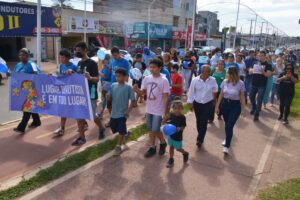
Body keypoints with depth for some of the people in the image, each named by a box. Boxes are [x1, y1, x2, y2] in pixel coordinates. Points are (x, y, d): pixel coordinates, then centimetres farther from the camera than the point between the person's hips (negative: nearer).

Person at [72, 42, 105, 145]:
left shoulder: (92, 63, -13)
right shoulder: (79, 63, 11)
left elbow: (97, 79, -18)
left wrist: (89, 78, -37)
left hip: (90, 93, -7)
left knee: (93, 115, 5)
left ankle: (101, 129, 32)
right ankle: (81, 137, 15)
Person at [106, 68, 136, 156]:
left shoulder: (128, 87, -12)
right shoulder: (113, 86, 1)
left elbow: (133, 100, -9)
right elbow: (109, 98, 2)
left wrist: (128, 111, -16)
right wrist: (107, 95, -20)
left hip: (122, 113, -5)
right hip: (113, 113, 6)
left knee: (121, 131, 1)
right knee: (114, 129, 18)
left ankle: (118, 146, 19)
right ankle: (126, 133, 45)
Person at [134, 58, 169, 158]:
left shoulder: (164, 80, -16)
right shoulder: (147, 78, -1)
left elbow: (166, 98, -14)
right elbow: (144, 92, 9)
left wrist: (165, 113, -15)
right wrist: (137, 90, -15)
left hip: (158, 110, -5)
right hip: (149, 109, 5)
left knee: (155, 130, -1)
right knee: (150, 129, 14)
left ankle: (163, 143, 28)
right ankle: (152, 147, 29)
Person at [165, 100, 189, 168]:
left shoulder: (182, 117, -19)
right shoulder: (172, 114, -6)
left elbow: (183, 127, -16)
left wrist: (180, 128, -36)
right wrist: (168, 122, -13)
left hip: (178, 136, -4)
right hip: (171, 134, 4)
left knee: (178, 149, 8)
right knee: (171, 147, 15)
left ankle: (185, 153, 39)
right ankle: (171, 159, 31)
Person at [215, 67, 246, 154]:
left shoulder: (240, 83, -12)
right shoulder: (225, 82, -4)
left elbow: (242, 97, -3)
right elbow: (221, 95, 5)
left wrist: (243, 109, 0)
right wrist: (217, 106, 7)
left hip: (235, 106, -3)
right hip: (225, 104, 4)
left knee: (229, 126, -10)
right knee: (227, 124, 14)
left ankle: (227, 146, 0)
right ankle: (227, 139, 40)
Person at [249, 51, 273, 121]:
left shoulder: (268, 65, -6)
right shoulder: (255, 63, 8)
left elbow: (269, 75, -15)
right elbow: (250, 72, 10)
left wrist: (263, 72, -33)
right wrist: (252, 70, -13)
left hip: (262, 86, -5)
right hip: (253, 84, 5)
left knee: (259, 100, -3)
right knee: (251, 97, 18)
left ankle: (256, 115, 4)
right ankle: (253, 108, 43)